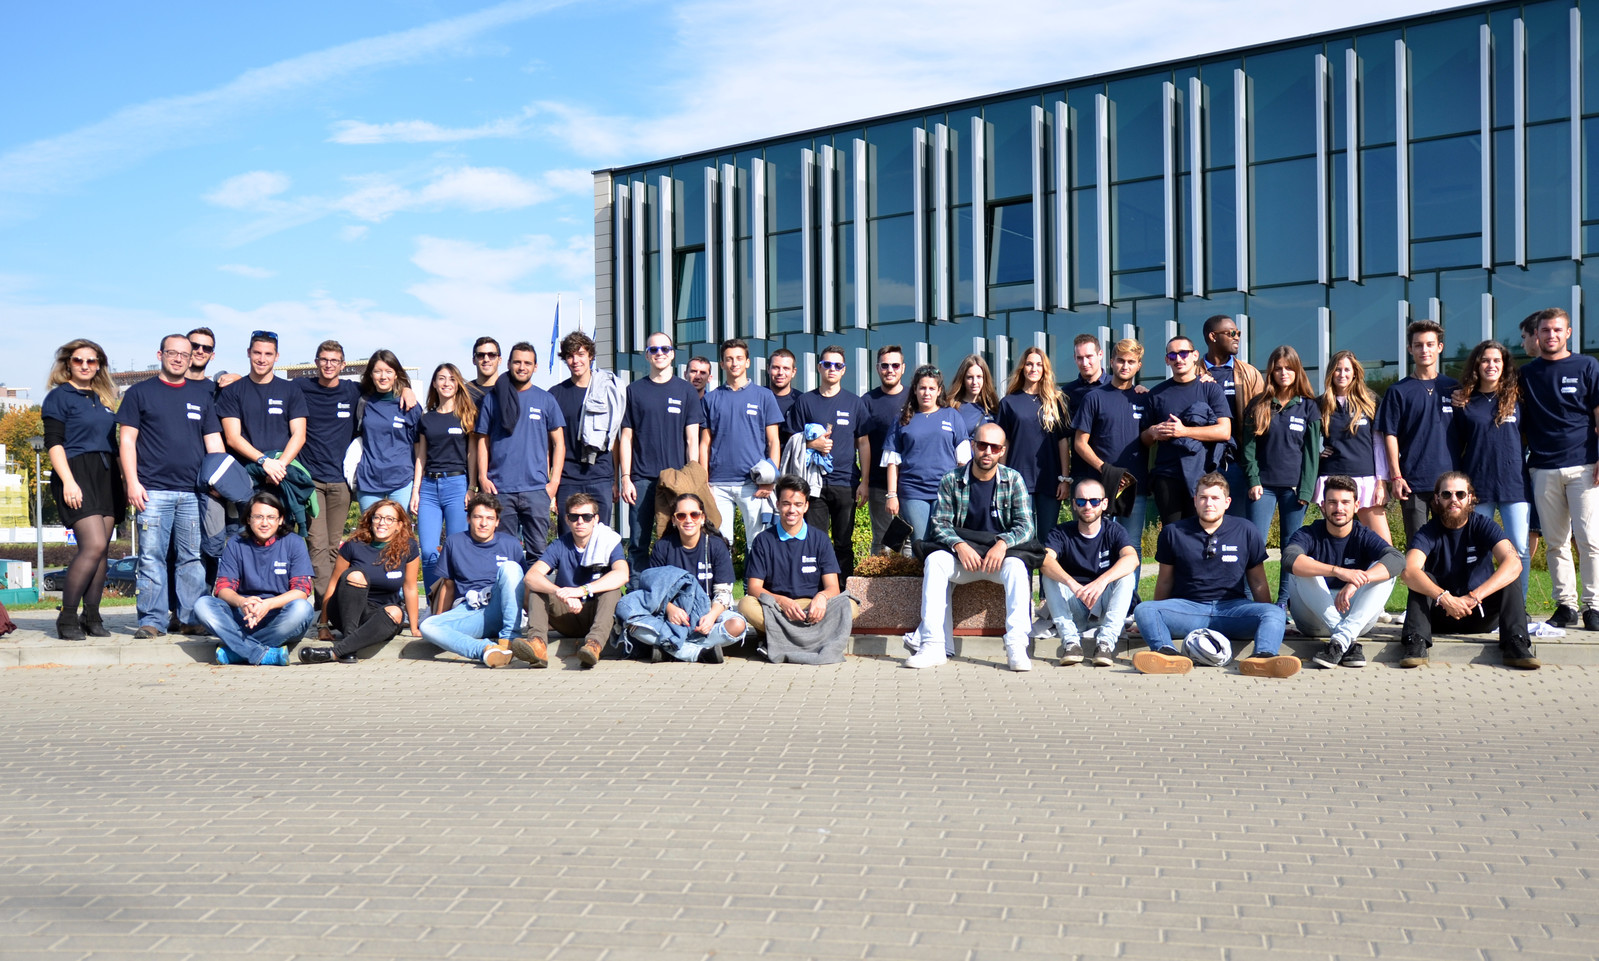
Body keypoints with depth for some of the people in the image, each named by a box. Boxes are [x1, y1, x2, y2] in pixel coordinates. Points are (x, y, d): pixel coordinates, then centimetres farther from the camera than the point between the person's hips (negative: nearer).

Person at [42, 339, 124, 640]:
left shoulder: (104, 399, 19)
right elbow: (53, 443, -6)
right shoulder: (59, 396, 1)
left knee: (101, 550, 2)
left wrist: (124, 480, 15)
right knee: (94, 545, -18)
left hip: (106, 477, 6)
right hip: (77, 475, -6)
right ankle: (67, 617, -7)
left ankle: (91, 618, 7)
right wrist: (68, 481, -17)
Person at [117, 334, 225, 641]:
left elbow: (214, 441, 16)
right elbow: (127, 440, 4)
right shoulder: (140, 392, 9)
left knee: (193, 558, 2)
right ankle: (152, 619, 1)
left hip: (194, 491, 2)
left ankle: (189, 617, 8)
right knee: (151, 556, -4)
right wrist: (132, 482, -5)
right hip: (153, 490, -2)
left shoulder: (202, 394, 16)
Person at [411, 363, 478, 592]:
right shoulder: (426, 419, 15)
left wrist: (471, 489, -5)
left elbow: (472, 454, 3)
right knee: (428, 552, -2)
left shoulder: (467, 415, 7)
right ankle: (435, 608, 6)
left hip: (456, 485, -3)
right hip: (429, 487, 3)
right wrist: (415, 491, 8)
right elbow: (421, 457, 16)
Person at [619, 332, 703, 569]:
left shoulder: (686, 390, 8)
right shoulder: (634, 390, 9)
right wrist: (625, 478, -1)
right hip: (641, 479, 0)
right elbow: (626, 438, 8)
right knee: (638, 543, 1)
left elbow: (692, 440, 5)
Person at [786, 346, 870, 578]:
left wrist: (864, 481, 2)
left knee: (844, 544, 4)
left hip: (846, 483, 0)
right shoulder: (804, 402, 8)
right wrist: (813, 444, -11)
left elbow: (863, 443, 9)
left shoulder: (855, 403, 9)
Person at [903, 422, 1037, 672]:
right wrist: (959, 545, -25)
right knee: (934, 560, -29)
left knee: (1017, 566, -34)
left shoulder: (1013, 479, 0)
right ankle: (934, 646, -33)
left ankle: (1017, 647, -37)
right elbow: (939, 524, -4)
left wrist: (1002, 544, -26)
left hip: (1002, 553, -1)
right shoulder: (951, 480, 1)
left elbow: (1026, 526, -6)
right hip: (962, 556, 1)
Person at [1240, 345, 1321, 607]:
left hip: (1294, 486, 0)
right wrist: (1253, 480, -5)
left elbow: (1312, 450, 2)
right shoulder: (1259, 405, 7)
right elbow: (1249, 445, 5)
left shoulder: (1308, 406, 6)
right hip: (1264, 485, 0)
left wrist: (1306, 488, -6)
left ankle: (1284, 603, 9)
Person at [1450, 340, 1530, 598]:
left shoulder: (1516, 398, 7)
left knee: (1519, 549, -5)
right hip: (1477, 486, 0)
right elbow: (1455, 446, 10)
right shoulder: (1464, 403, 7)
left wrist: (1528, 471, 7)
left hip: (1514, 483, 0)